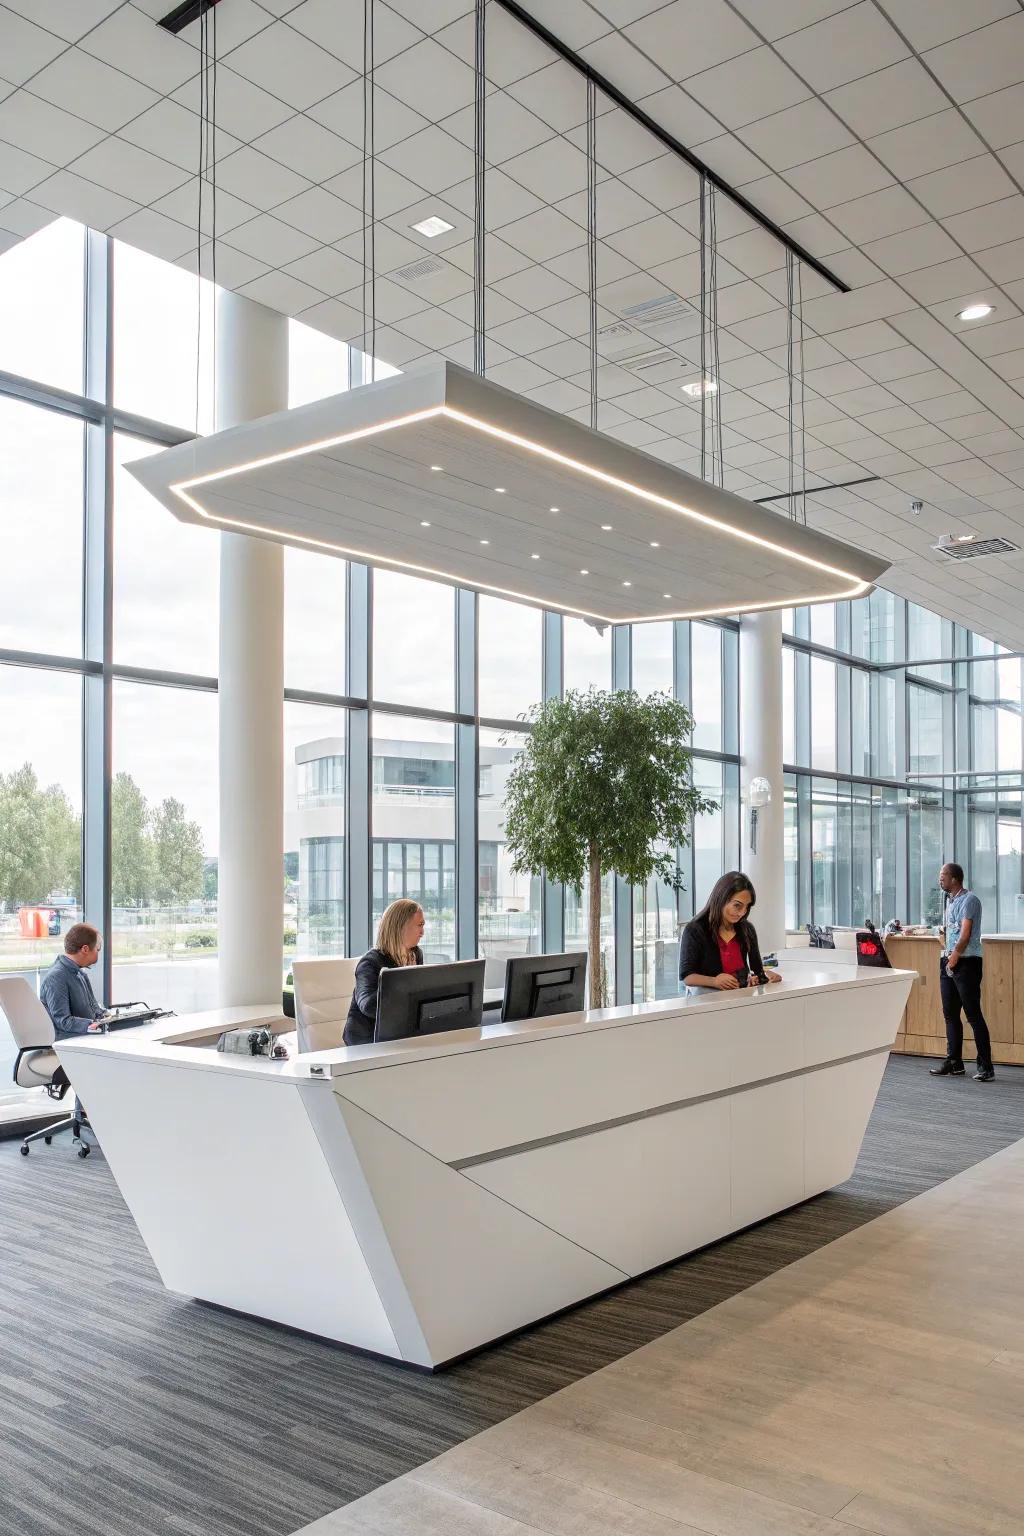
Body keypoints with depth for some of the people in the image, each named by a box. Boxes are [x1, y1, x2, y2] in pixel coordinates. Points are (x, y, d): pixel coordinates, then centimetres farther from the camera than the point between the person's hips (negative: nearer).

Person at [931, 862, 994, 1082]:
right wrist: (947, 952, 9)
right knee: (951, 1014, 10)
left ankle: (985, 1067, -4)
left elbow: (965, 933, -16)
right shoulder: (949, 900, 17)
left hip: (966, 962, -9)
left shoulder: (969, 900, -10)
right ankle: (954, 1063, 17)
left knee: (973, 1014, -8)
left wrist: (955, 956, -12)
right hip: (948, 962, 9)